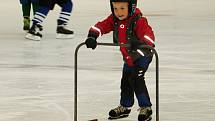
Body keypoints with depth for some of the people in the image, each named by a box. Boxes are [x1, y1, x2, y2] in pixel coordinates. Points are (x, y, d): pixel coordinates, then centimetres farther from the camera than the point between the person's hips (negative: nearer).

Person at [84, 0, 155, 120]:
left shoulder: (138, 20, -27)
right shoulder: (114, 19, -6)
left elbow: (147, 33, -36)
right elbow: (102, 26, -8)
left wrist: (140, 44, -54)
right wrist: (92, 36, -27)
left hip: (142, 55, -8)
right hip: (128, 57, 8)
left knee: (136, 79, -18)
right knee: (125, 81, 14)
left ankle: (146, 108, -7)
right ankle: (125, 107, 33)